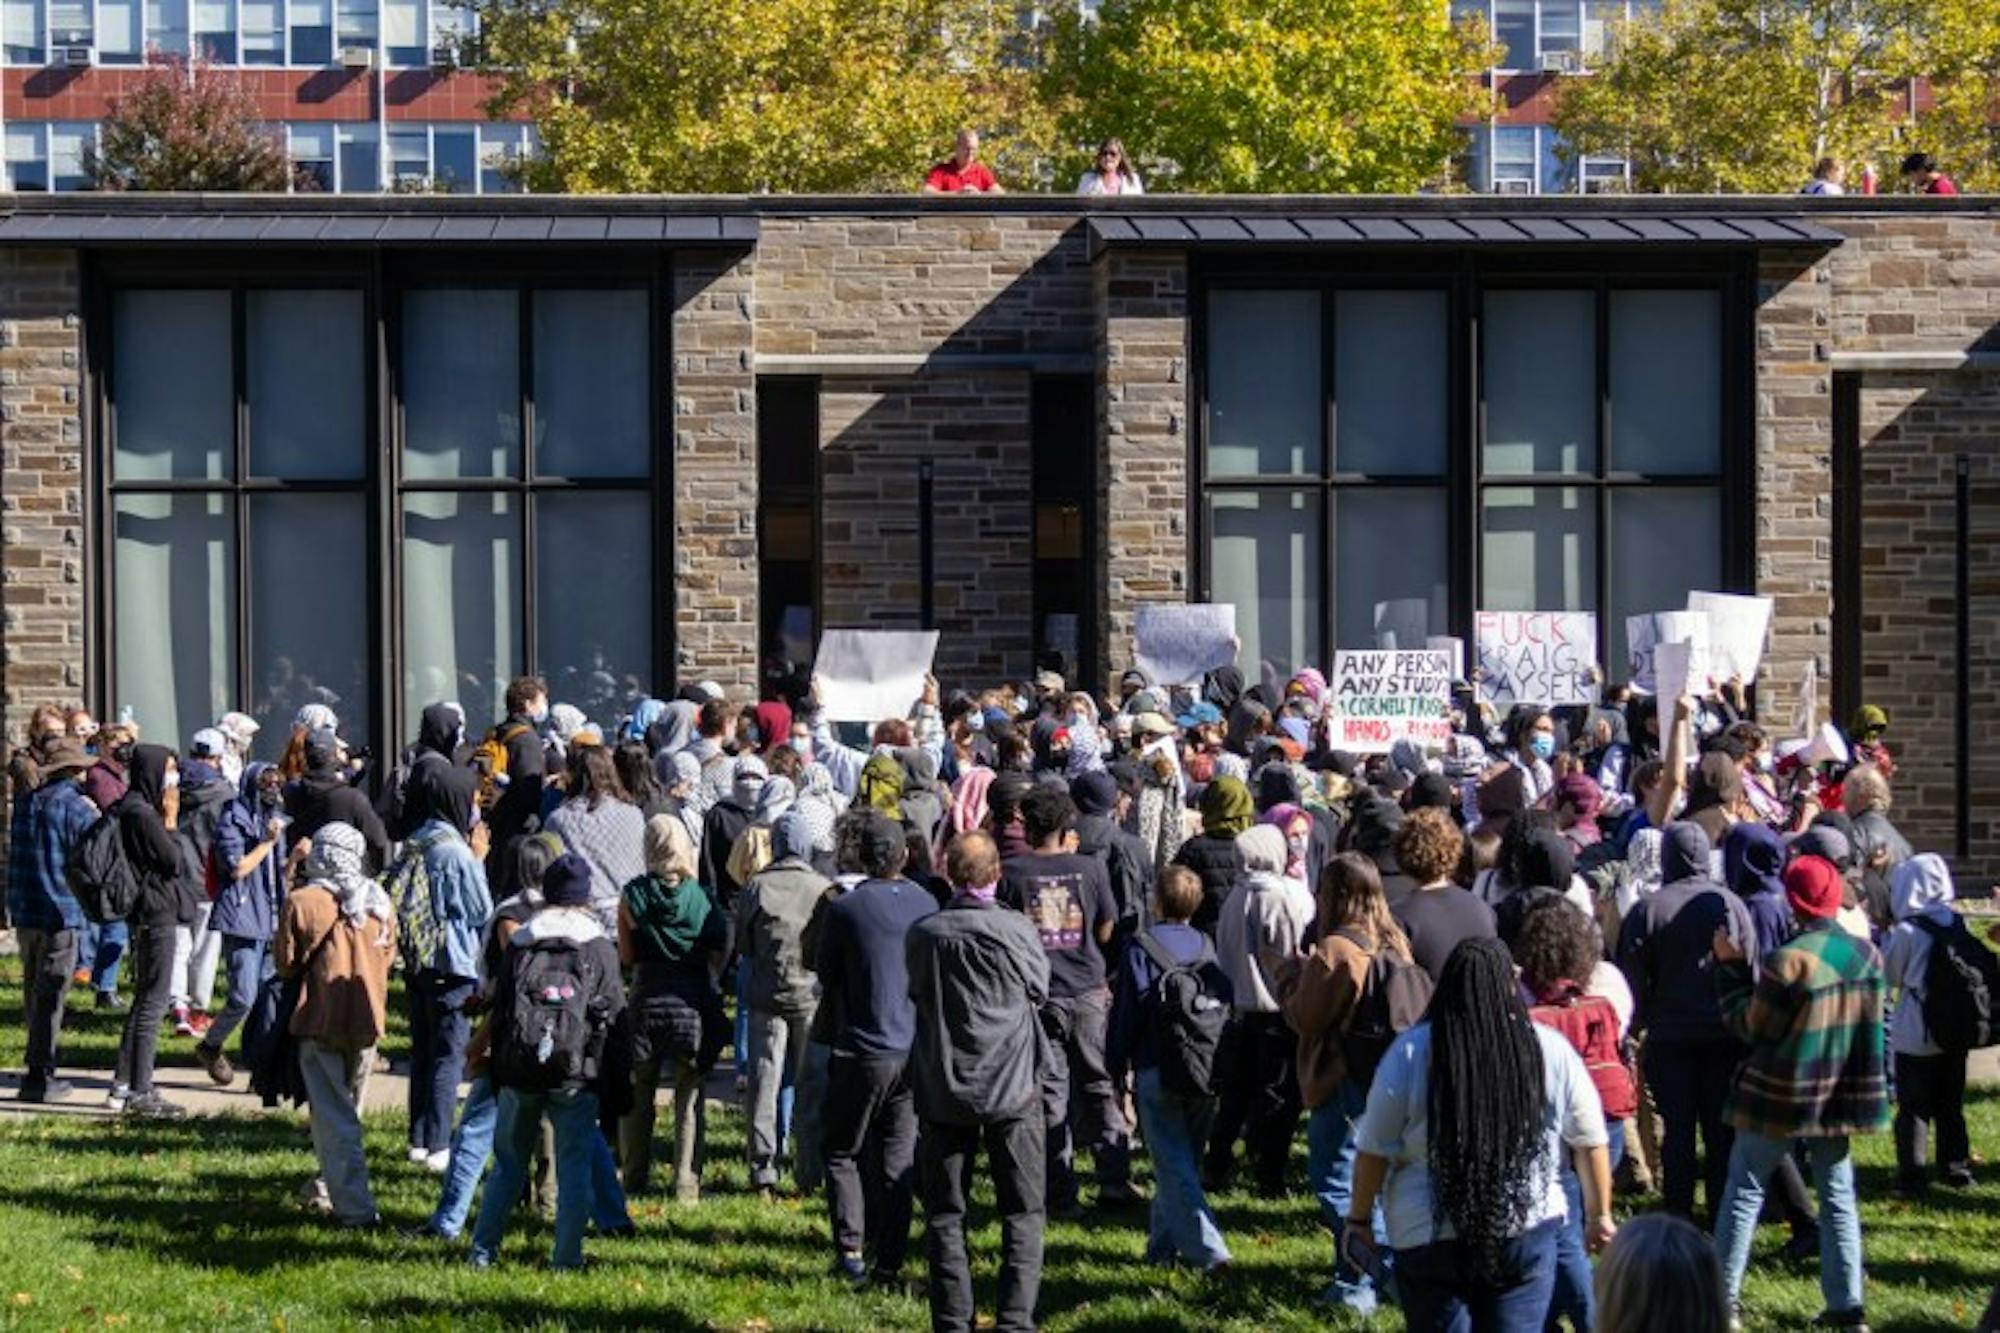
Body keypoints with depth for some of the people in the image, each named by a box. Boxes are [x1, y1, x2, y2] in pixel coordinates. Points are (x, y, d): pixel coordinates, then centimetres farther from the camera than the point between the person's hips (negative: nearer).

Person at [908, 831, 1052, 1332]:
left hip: (942, 1089, 2)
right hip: (1013, 1088, -2)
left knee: (944, 1214, 10)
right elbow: (1040, 991, 4)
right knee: (1023, 1214, 7)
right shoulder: (1016, 930, -11)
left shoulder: (921, 935, -5)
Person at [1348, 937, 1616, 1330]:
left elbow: (1374, 1149, -4)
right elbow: (1590, 1142, 6)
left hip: (1430, 1238, -1)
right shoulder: (1550, 1050, -4)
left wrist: (1359, 1219, 9)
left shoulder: (1410, 1052, -9)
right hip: (1527, 1234, 1)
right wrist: (1599, 1216, 19)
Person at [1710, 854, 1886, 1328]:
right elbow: (1872, 1023, 11)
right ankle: (1847, 1307, 11)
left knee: (1744, 1190, 6)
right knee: (1837, 1196, 12)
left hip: (1783, 1095, -5)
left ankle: (1723, 1298, 6)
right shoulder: (1867, 954, 0)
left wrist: (1731, 966, -6)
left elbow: (1751, 1028, -11)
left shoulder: (1789, 961, -20)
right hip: (1842, 1094, 5)